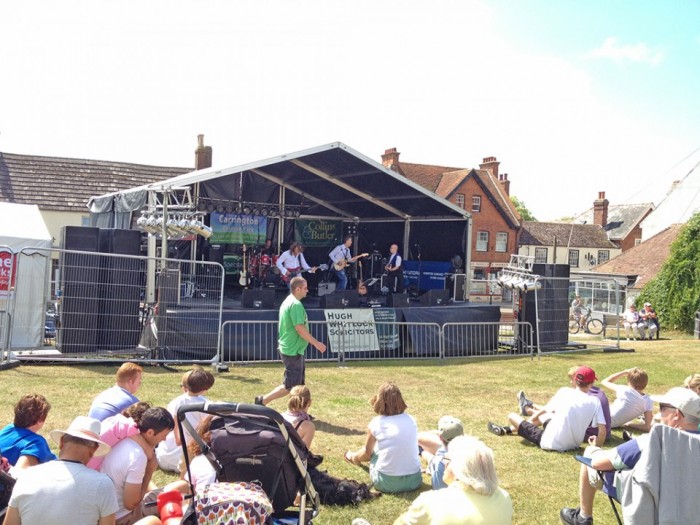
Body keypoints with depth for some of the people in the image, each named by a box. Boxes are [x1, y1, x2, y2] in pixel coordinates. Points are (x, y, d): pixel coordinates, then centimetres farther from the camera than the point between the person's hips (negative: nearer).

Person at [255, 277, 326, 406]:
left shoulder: (287, 302, 12)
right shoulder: (296, 304, -19)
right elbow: (300, 328, -24)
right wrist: (316, 343, -18)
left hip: (292, 350, 10)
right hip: (293, 351, -10)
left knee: (299, 384, 14)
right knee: (290, 386, -3)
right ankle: (262, 400, 2)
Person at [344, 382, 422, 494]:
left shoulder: (376, 423, -6)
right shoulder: (411, 420, 1)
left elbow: (367, 454, 7)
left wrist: (354, 457, 32)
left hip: (386, 484, -2)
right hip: (414, 481, 3)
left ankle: (353, 457, 50)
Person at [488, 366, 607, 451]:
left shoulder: (564, 392, -9)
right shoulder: (595, 401, -8)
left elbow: (547, 409, 8)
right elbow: (602, 431, -12)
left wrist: (534, 417, 28)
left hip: (552, 444, -4)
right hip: (574, 444, 4)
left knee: (512, 416, 7)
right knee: (543, 415, 30)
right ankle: (508, 429, 41)